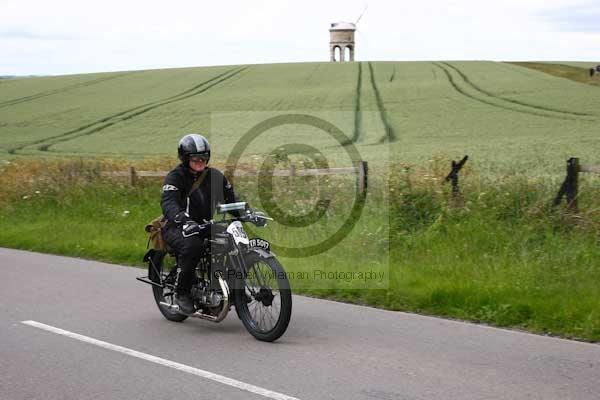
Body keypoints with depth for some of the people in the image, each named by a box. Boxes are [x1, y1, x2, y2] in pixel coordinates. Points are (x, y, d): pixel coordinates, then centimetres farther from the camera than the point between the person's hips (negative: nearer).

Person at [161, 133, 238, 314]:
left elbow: (231, 197, 8)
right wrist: (183, 220, -46)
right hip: (178, 228, -5)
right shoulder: (175, 177, -9)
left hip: (205, 226, 5)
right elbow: (168, 202, -26)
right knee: (192, 245, -37)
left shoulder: (214, 175, 9)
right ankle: (182, 293, -19)